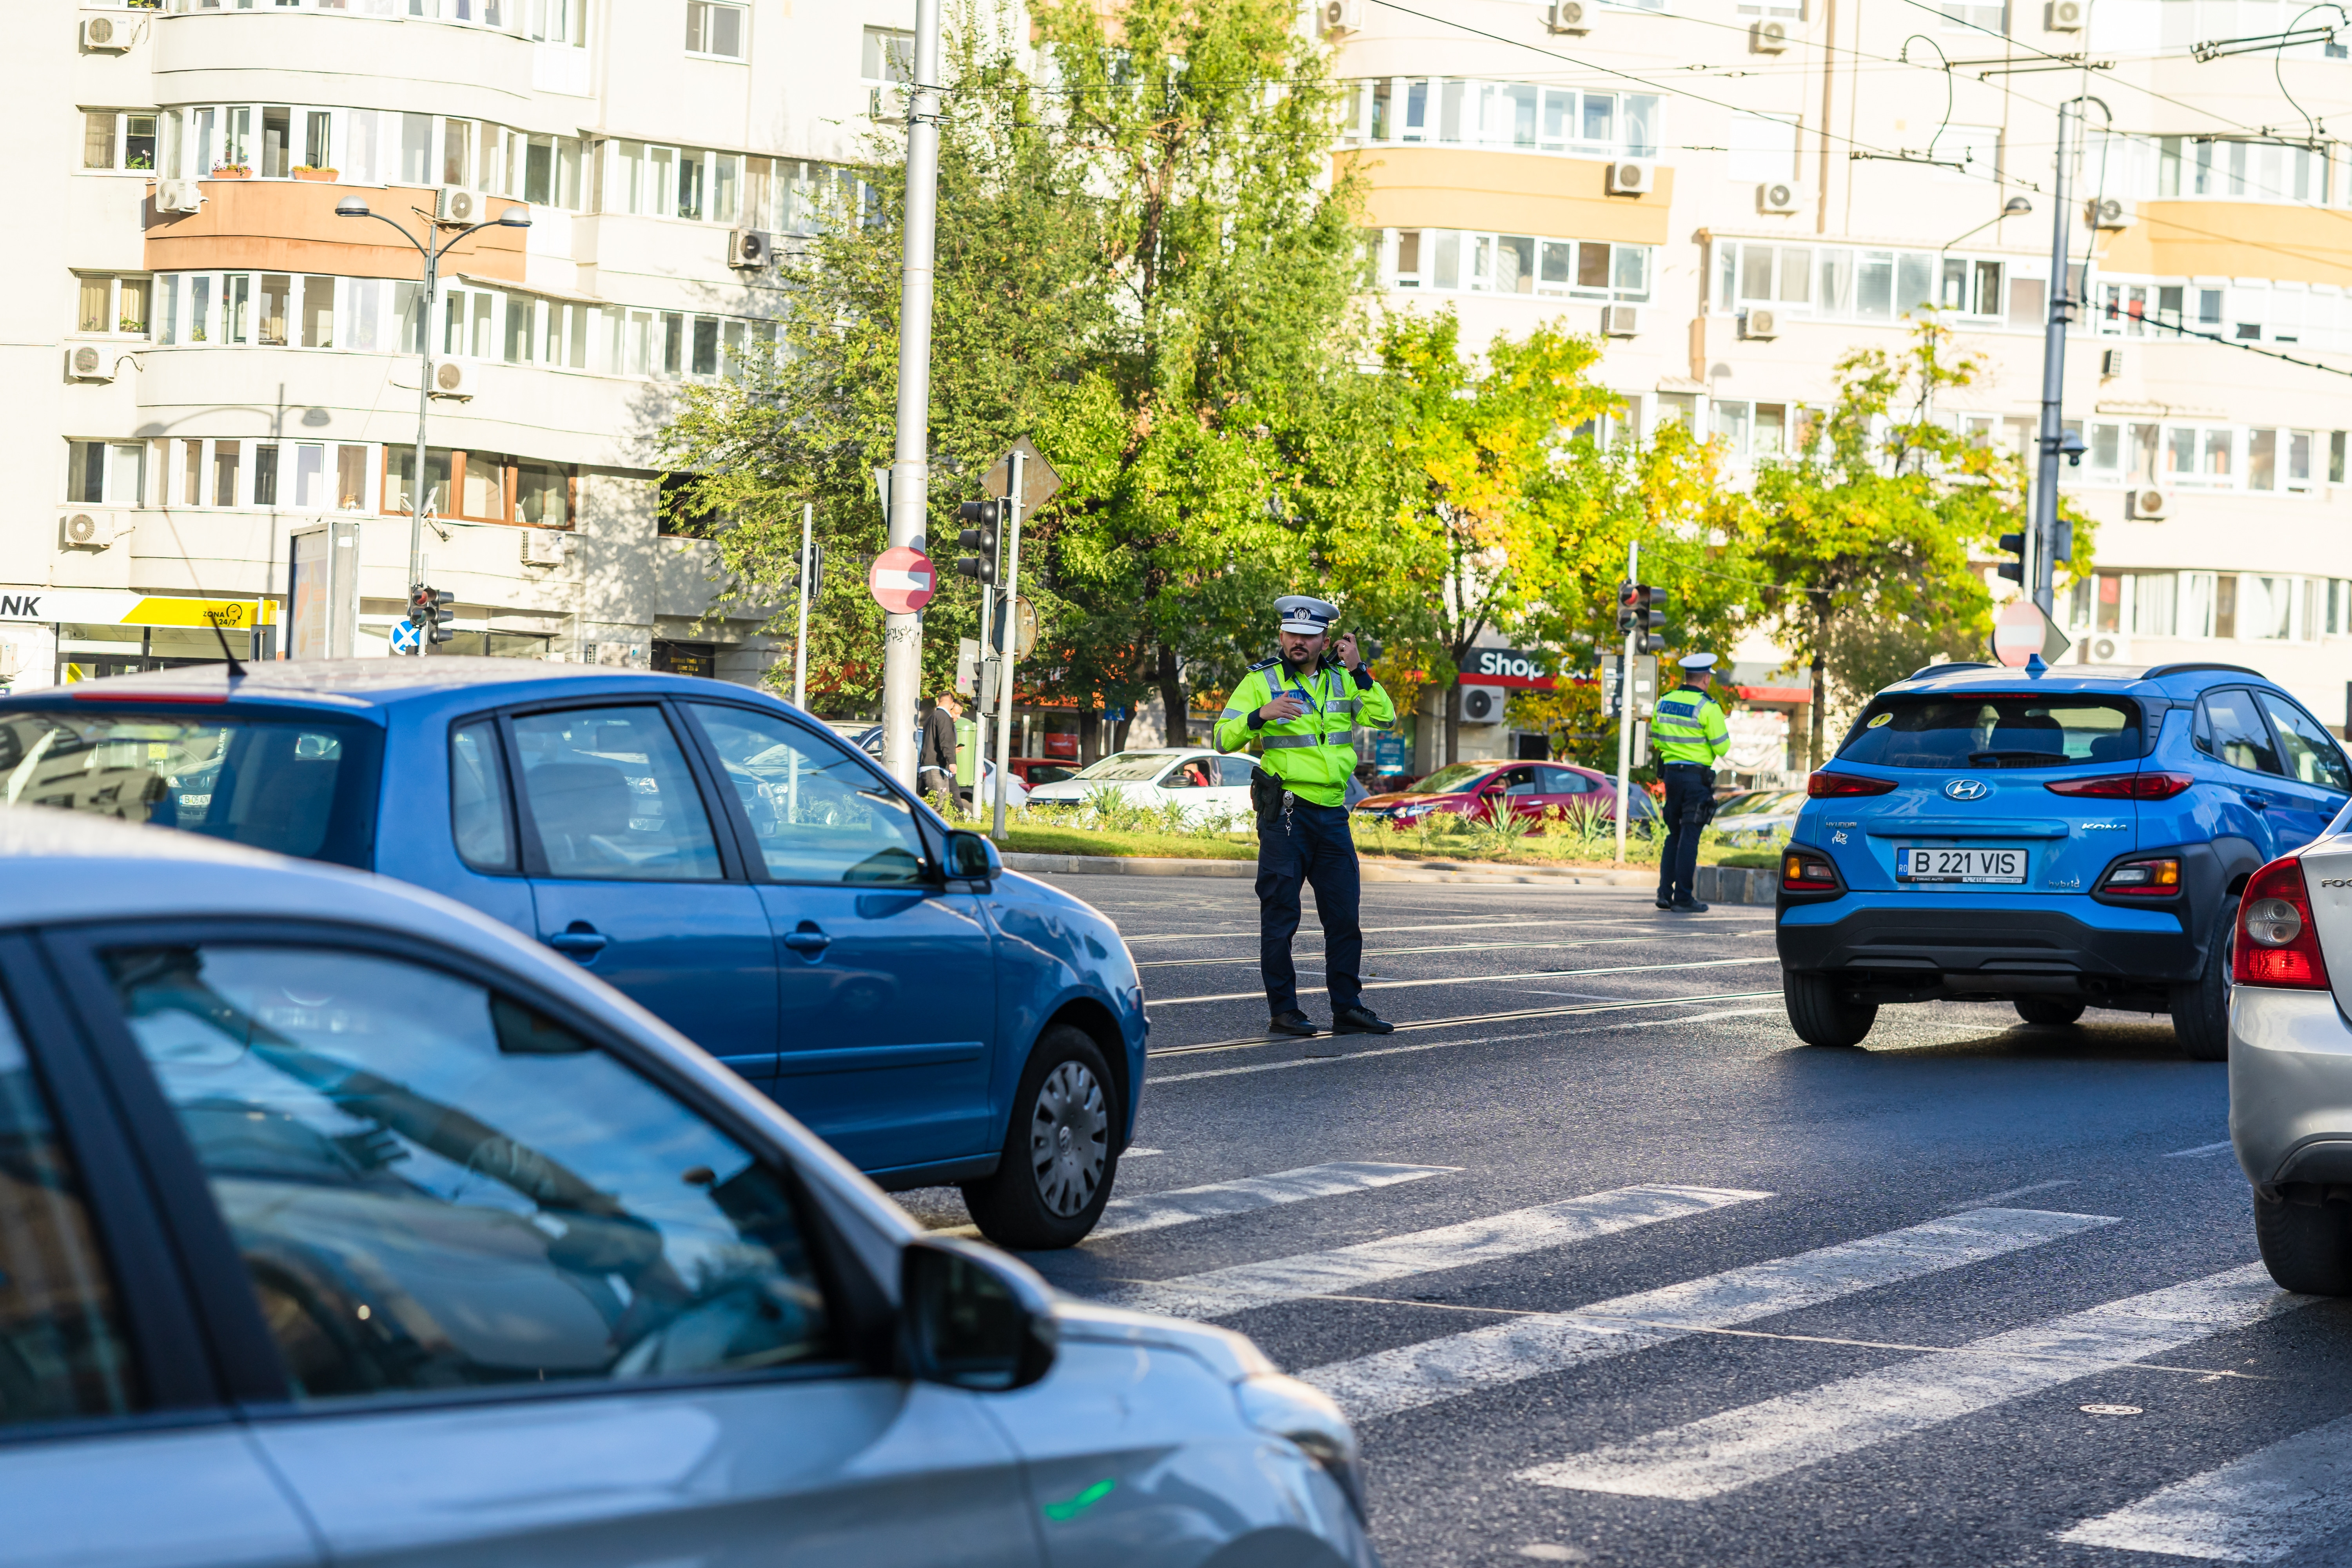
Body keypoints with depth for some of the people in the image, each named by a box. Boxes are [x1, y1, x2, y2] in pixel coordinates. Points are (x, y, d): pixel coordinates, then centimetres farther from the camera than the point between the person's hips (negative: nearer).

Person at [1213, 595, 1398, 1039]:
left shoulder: (1342, 680, 12)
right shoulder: (1261, 681, -1)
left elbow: (1383, 718, 1)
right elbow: (1224, 738, -9)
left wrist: (1359, 671, -7)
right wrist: (1260, 716, -26)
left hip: (1332, 814, 5)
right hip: (1285, 813, -5)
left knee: (1344, 915, 6)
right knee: (1280, 915, -2)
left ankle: (1348, 1007, 14)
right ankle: (1282, 1010, 3)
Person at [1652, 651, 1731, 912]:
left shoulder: (1664, 702, 7)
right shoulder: (1707, 707, -13)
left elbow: (1657, 740, 15)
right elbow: (1722, 747, -12)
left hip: (1671, 772, 6)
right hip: (1697, 775, -6)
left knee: (1674, 835, 15)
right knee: (1689, 836, -3)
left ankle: (1665, 893, 9)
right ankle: (1683, 897, -3)